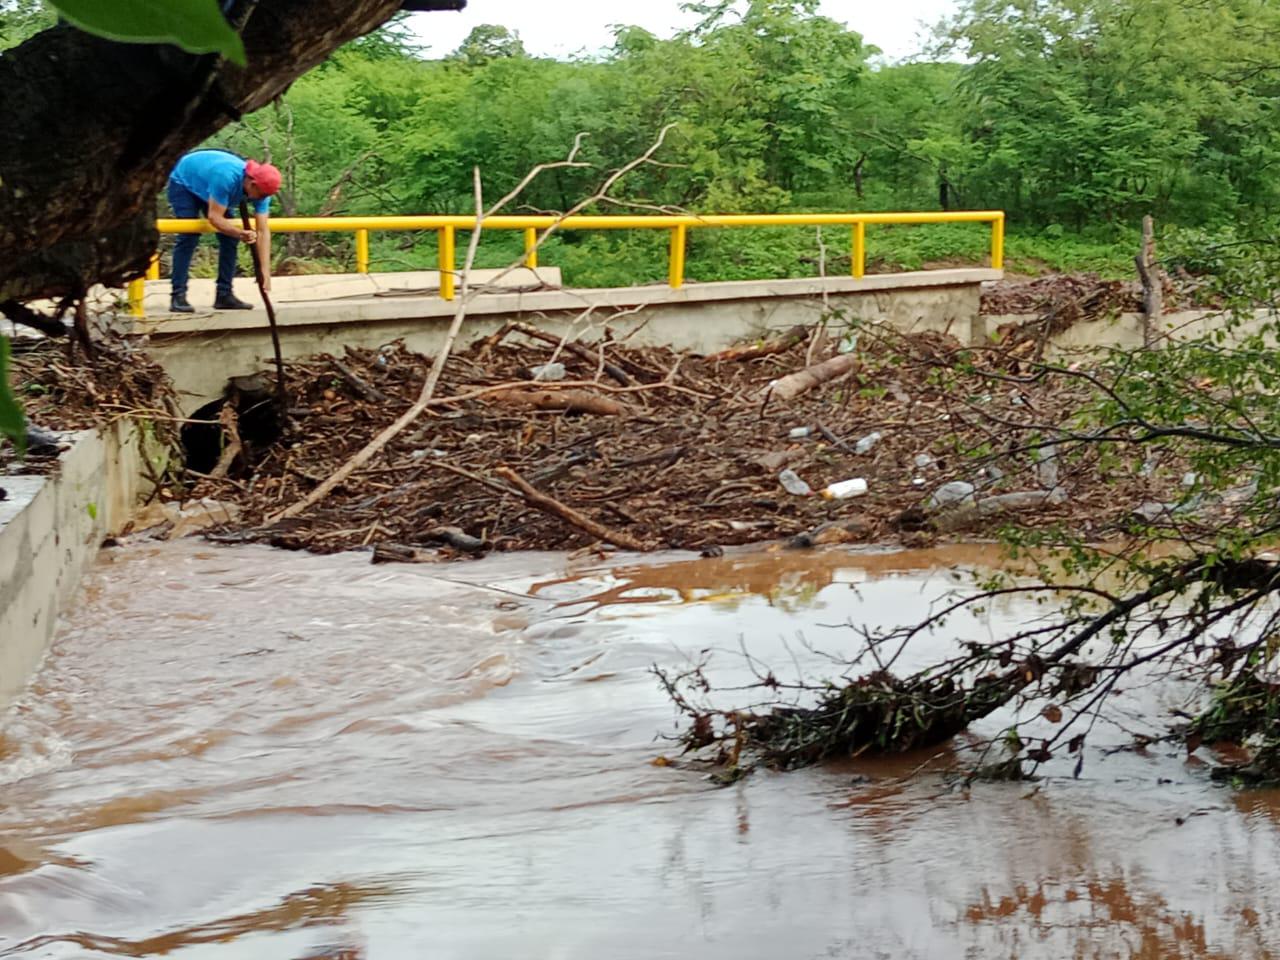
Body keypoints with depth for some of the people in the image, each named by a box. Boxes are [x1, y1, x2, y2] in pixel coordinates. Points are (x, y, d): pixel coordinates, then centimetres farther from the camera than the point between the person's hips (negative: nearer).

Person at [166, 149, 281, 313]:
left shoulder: (260, 188, -24)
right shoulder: (226, 177, -44)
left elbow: (263, 231, -24)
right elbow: (214, 217, -38)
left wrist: (266, 273, -30)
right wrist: (240, 233, -51)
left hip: (207, 187, 6)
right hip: (184, 183, -6)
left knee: (230, 237, -5)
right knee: (188, 238, -20)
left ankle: (224, 295, 1)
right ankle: (178, 296, -18)